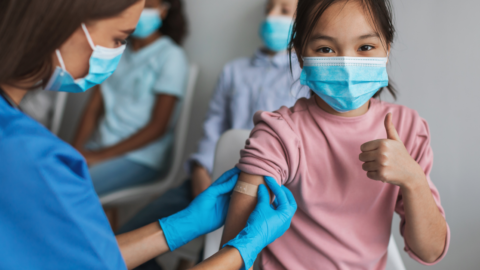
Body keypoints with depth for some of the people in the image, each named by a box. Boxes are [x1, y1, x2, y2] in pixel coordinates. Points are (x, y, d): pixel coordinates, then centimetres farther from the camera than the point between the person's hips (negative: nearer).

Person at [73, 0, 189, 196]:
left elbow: (158, 127, -10)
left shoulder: (172, 57, -6)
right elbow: (93, 108, 11)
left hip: (141, 158, -5)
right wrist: (76, 148, -6)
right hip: (100, 144, 6)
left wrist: (101, 155, -13)